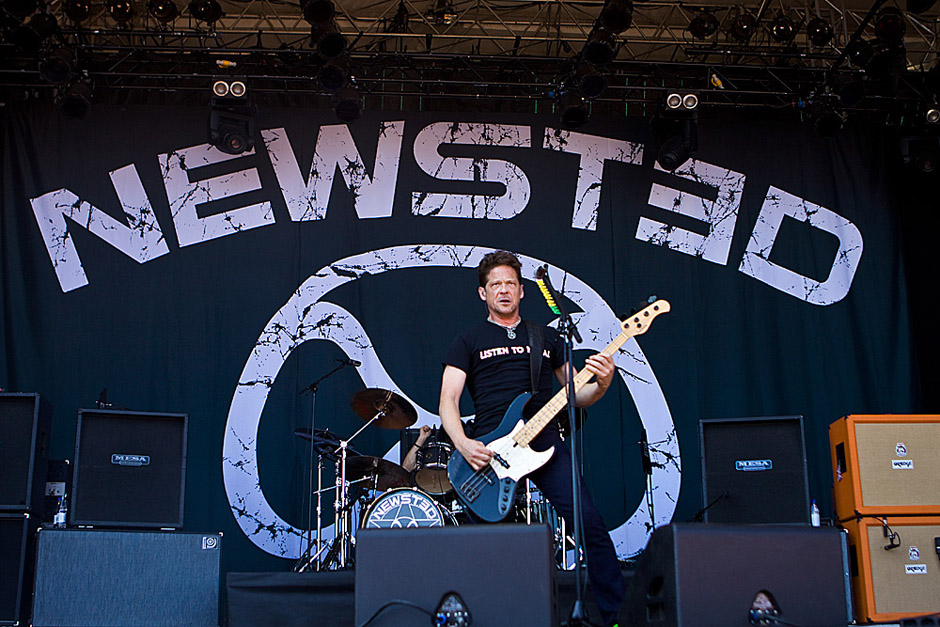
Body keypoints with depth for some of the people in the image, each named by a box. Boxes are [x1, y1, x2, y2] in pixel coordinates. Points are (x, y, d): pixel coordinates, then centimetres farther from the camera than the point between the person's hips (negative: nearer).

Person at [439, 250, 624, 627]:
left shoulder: (547, 337, 22)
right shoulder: (469, 341, 14)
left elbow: (575, 395, 20)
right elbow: (448, 400, 4)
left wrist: (600, 386, -4)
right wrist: (463, 444, -14)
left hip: (544, 442, 1)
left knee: (589, 521, -13)